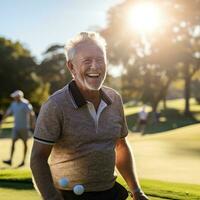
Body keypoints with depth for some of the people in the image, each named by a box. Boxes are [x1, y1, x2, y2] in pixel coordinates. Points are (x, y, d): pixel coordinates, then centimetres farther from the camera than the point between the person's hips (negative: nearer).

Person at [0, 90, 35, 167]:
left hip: (24, 127, -5)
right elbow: (8, 112, 17)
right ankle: (10, 160, -10)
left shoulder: (25, 104, -12)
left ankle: (23, 161, 11)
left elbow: (31, 113, -19)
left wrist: (33, 123, -29)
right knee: (13, 142, -5)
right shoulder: (14, 104, 8)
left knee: (24, 143, 4)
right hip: (16, 126, 6)